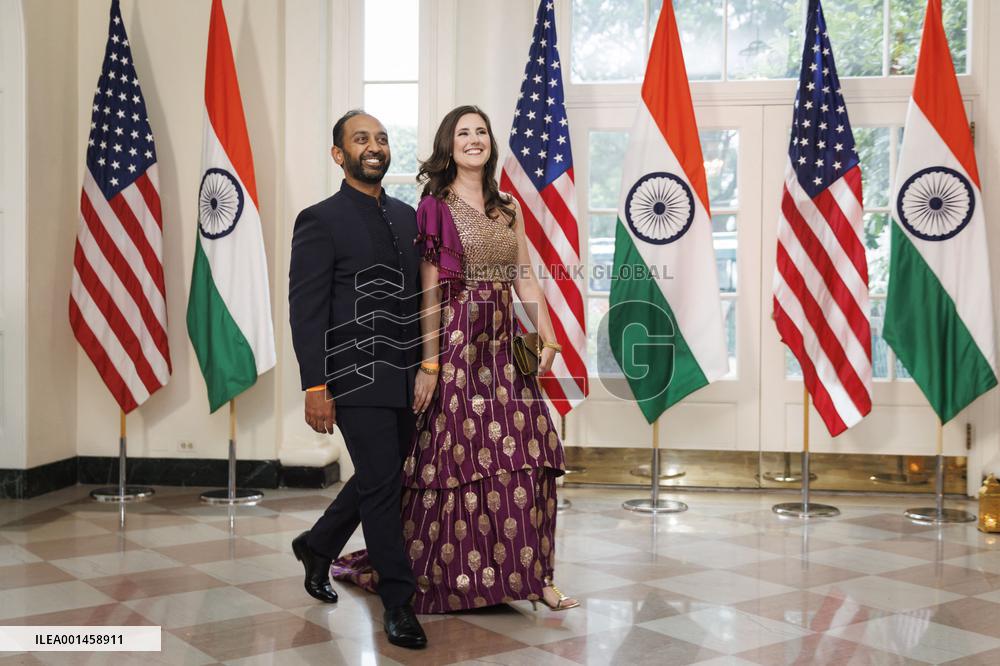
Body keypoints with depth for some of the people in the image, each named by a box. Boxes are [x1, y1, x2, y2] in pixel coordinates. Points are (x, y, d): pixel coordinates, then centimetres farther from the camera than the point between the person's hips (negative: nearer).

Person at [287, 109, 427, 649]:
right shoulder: (320, 221, -6)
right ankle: (398, 600, 12)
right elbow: (306, 310, -11)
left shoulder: (407, 216, 13)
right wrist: (315, 387, -17)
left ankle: (317, 545, 41)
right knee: (381, 484, -2)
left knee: (381, 477, 17)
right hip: (356, 379, -7)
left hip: (405, 378, 7)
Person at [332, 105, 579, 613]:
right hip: (455, 342, -6)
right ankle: (435, 577, 16)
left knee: (527, 457, 2)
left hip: (503, 344, 6)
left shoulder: (508, 210, 14)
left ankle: (530, 573, 14)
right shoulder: (436, 206, -3)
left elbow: (526, 281, 13)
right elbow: (428, 290, -9)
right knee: (455, 457, -1)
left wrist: (548, 340, 3)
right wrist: (430, 363, -14)